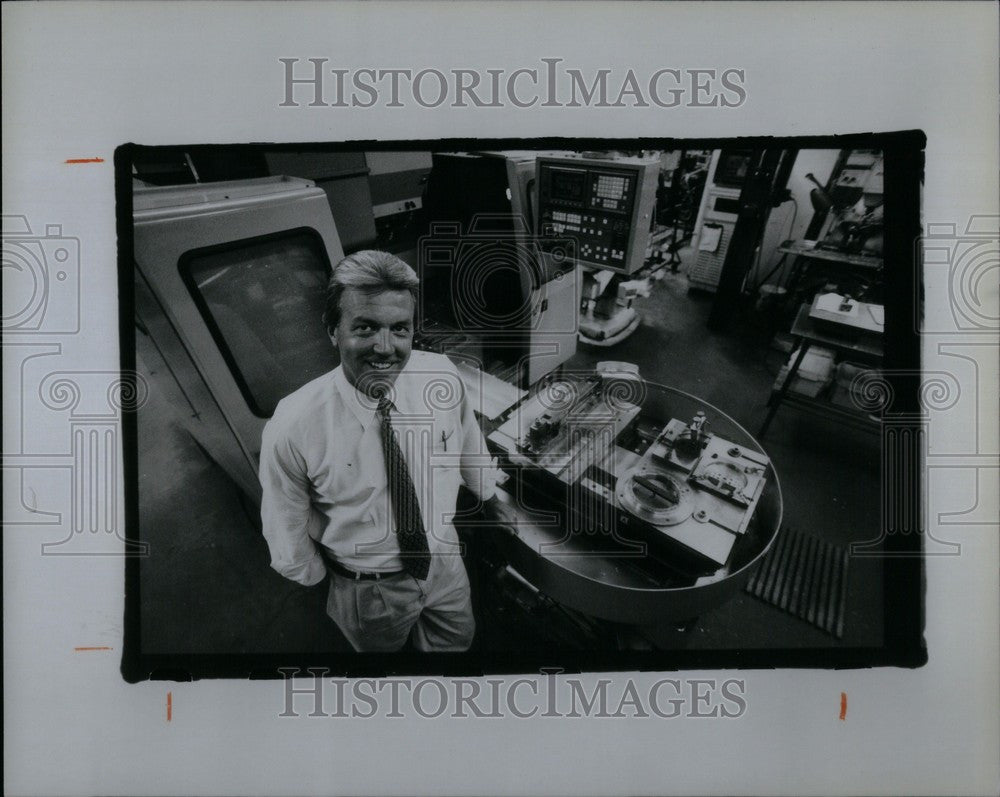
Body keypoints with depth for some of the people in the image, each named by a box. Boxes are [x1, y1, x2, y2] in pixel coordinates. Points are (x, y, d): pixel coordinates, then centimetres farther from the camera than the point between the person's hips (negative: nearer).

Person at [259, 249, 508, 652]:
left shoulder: (441, 375, -22)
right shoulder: (292, 429, -31)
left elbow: (468, 441, -1)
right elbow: (288, 538, -15)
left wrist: (487, 494, 14)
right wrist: (323, 577, 0)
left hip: (445, 563, 3)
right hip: (367, 593, -3)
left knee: (459, 641, 29)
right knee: (380, 645, 27)